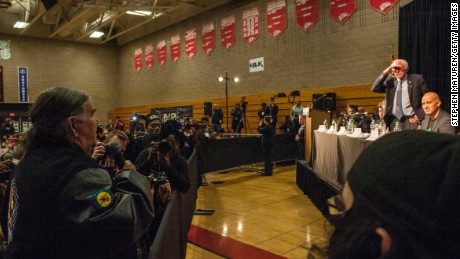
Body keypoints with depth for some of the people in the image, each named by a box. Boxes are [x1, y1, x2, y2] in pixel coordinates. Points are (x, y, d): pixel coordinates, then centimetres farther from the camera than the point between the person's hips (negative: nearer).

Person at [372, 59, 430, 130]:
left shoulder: (417, 79, 4)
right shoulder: (390, 81, 10)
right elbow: (374, 88, -2)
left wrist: (420, 116, -4)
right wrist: (385, 73, -7)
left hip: (411, 119, -2)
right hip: (394, 120, 2)